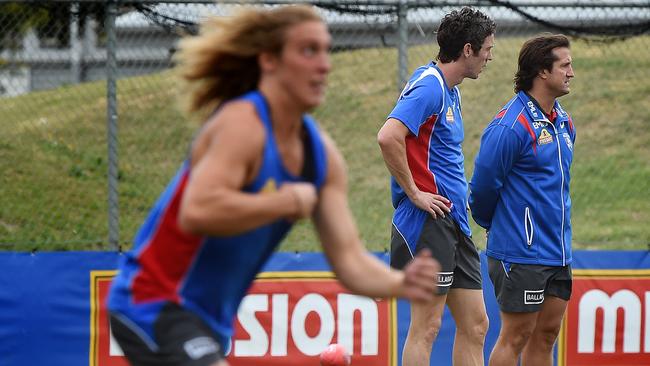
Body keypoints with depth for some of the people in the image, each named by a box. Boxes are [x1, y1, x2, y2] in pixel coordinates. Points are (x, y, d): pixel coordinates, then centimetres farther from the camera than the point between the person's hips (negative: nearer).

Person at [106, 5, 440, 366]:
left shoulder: (322, 154, 4)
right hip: (154, 306, -10)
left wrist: (401, 283, -19)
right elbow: (197, 213, -35)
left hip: (207, 321, 10)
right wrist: (291, 201, -25)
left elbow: (349, 258, 1)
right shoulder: (242, 124, -19)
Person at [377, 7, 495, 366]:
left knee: (474, 325, 8)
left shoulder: (449, 91, 17)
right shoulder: (428, 87, -14)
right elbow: (388, 137, -28)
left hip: (455, 224, 10)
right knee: (426, 326, -7)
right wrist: (414, 193, -21)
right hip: (429, 220, -10)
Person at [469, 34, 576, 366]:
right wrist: (492, 224, 4)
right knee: (516, 337, -4)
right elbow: (484, 183, -12)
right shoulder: (511, 125, -16)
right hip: (521, 252, -8)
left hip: (558, 250, 8)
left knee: (546, 334, 10)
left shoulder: (563, 122, 11)